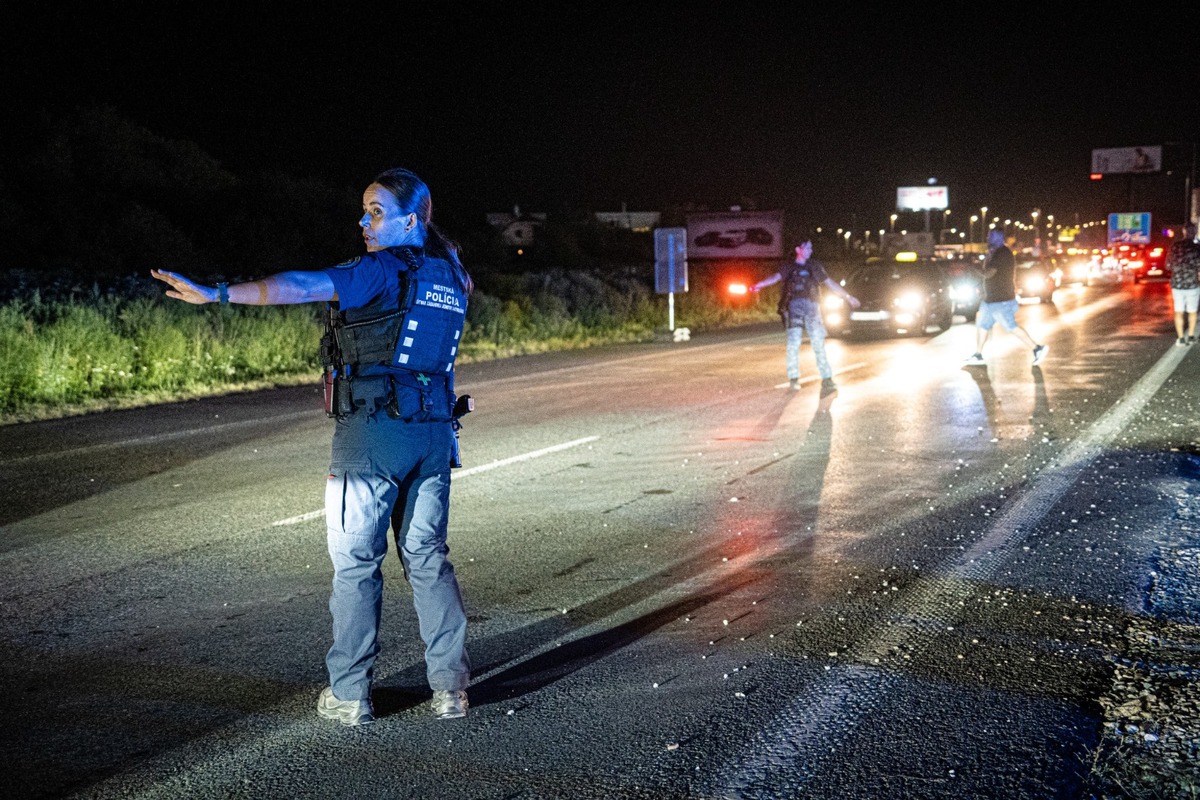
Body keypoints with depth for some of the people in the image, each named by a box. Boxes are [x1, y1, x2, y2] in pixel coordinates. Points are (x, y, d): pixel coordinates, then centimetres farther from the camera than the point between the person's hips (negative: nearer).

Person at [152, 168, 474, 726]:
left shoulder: (384, 270, -12)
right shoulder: (449, 273, 11)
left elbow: (302, 287, -23)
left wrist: (215, 294, -26)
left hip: (374, 432, -7)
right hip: (434, 431, 7)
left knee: (356, 563, 2)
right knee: (427, 556, 13)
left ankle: (348, 696, 7)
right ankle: (451, 686, 15)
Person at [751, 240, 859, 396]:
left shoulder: (815, 267, 21)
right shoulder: (789, 267, 13)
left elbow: (830, 283, 26)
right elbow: (776, 277, -3)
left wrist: (848, 297, 28)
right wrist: (759, 285, -21)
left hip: (812, 307, 2)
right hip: (794, 306, -2)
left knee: (818, 343, -7)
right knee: (794, 342, -12)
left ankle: (827, 380, -11)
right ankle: (793, 378, -4)